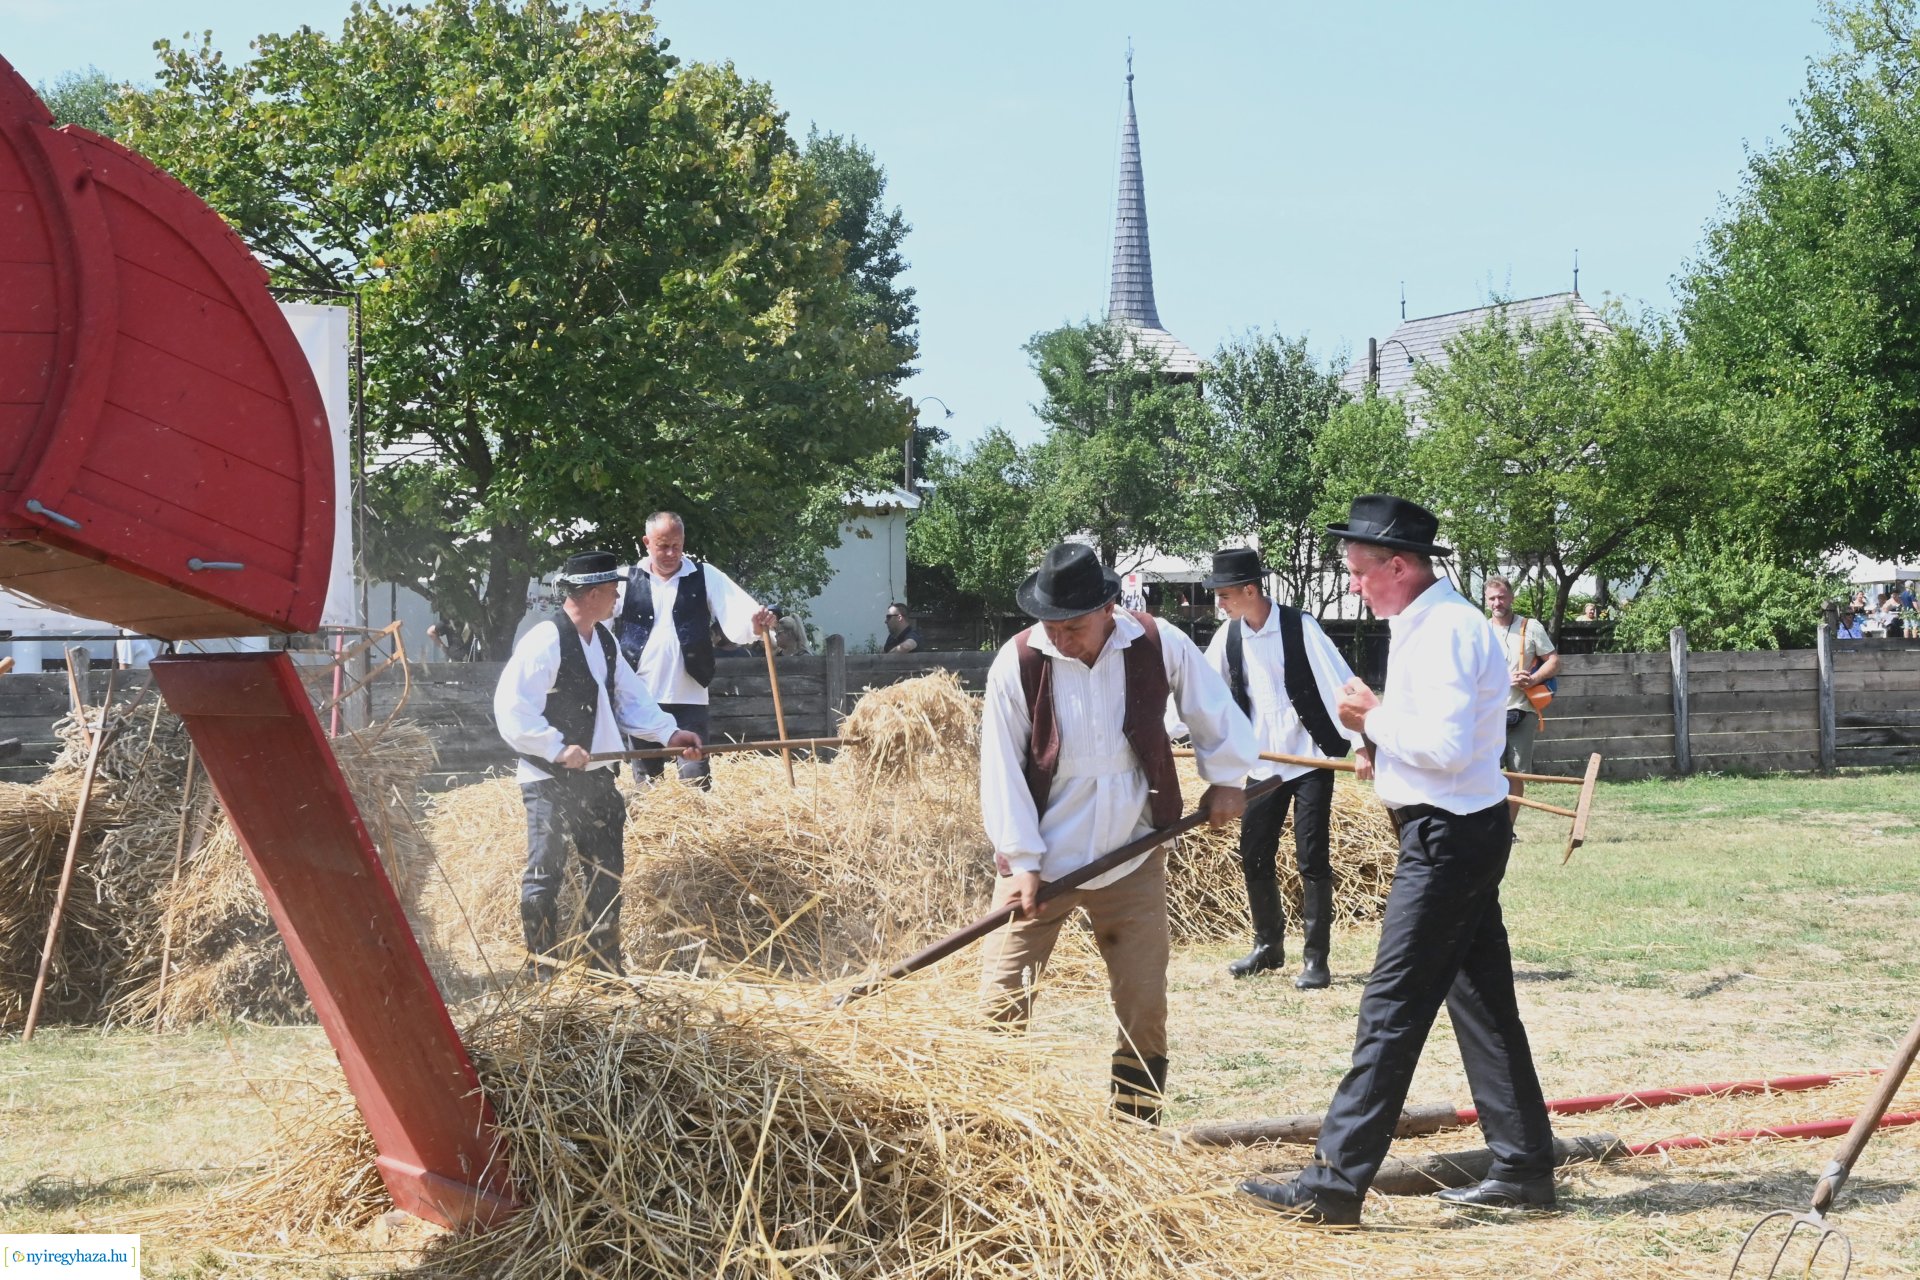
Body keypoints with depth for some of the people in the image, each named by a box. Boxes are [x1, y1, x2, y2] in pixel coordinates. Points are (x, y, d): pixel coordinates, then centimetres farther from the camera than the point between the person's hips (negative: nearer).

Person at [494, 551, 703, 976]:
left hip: (597, 777, 9)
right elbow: (511, 710, -21)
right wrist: (557, 749, -24)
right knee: (545, 876, -4)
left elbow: (630, 697, 17)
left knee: (607, 874, 13)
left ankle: (606, 970, 24)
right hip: (550, 781, -9)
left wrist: (668, 733, 5)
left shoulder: (604, 641, 10)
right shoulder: (545, 641, -17)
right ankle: (541, 973, 4)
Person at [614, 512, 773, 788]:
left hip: (688, 699, -1)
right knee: (646, 779, 12)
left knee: (696, 779, -6)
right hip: (640, 698, 1)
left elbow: (736, 614, -9)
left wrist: (756, 624, -32)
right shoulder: (627, 581, 0)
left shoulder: (705, 577, 1)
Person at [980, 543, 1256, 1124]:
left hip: (1132, 862, 2)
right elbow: (1002, 768, -9)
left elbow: (1215, 710, 9)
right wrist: (1022, 861, -12)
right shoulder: (1017, 663, -12)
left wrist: (1225, 779, 16)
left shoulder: (1159, 646, -9)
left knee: (1144, 1013, 6)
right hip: (1039, 862, -1)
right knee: (1001, 1008, -4)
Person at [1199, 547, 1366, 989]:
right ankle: (1268, 947, 25)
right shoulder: (1228, 636, 0)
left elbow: (1339, 684, -15)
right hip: (1263, 764, 5)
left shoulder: (1299, 627, -15)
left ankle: (1315, 960, 5)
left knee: (1311, 861, -4)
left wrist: (1360, 742, -19)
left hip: (1312, 758, -5)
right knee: (1254, 858, 8)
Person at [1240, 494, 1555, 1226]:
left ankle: (1334, 1185, -6)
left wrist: (1376, 717, -13)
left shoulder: (1445, 631, -18)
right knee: (1481, 1001, 14)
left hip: (1446, 837, -11)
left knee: (1392, 1009, -8)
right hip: (1459, 831, 11)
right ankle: (1524, 1169, 22)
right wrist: (1386, 741, 6)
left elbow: (1447, 747, -26)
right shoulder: (1426, 624, 14)